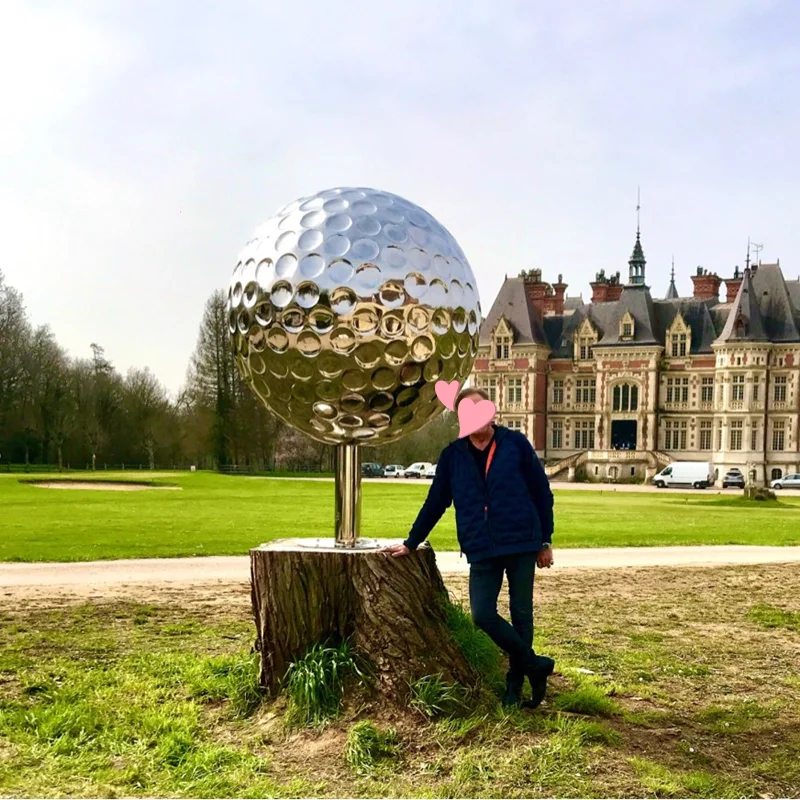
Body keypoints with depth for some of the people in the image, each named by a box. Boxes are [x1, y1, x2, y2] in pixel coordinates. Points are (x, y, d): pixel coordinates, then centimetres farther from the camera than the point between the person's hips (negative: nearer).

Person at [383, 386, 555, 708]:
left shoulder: (515, 443, -2)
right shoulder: (453, 456, 4)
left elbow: (542, 493, 2)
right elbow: (434, 504, 11)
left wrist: (546, 541, 2)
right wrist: (410, 543, 12)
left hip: (522, 545, -2)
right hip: (482, 551, 2)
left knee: (521, 614, 7)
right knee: (482, 615, -8)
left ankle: (516, 681, 25)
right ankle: (535, 665, 11)